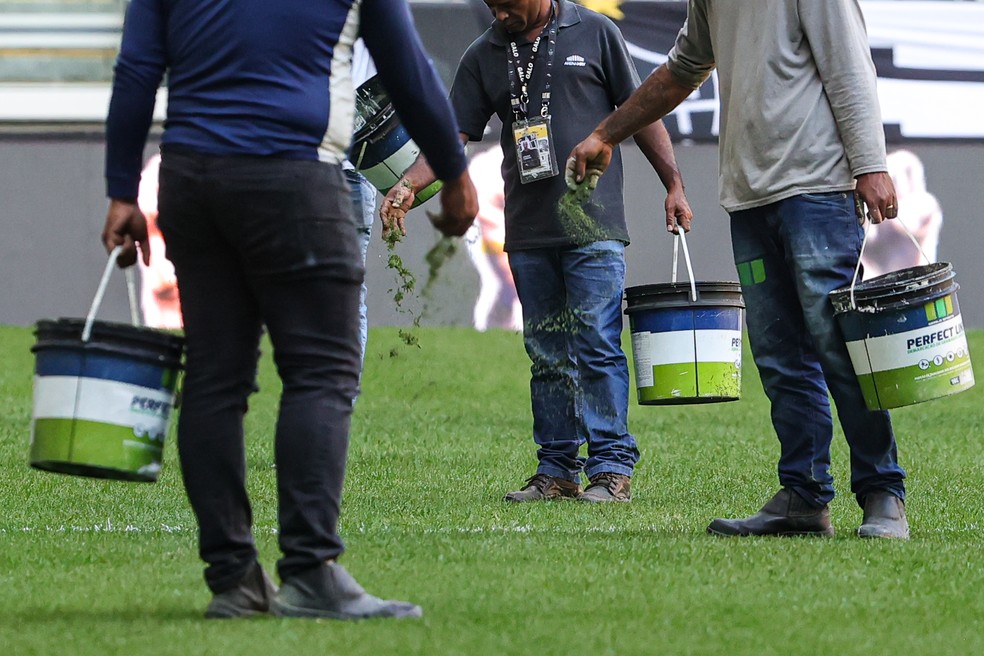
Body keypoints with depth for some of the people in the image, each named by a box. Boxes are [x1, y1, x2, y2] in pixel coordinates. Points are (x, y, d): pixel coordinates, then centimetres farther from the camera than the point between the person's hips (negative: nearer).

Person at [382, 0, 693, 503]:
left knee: (597, 346, -9)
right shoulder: (483, 56, 11)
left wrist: (673, 184, 4)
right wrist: (408, 184, -9)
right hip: (527, 231, 4)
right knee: (546, 356, 6)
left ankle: (612, 467, -6)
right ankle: (557, 470, 10)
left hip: (592, 225, -4)